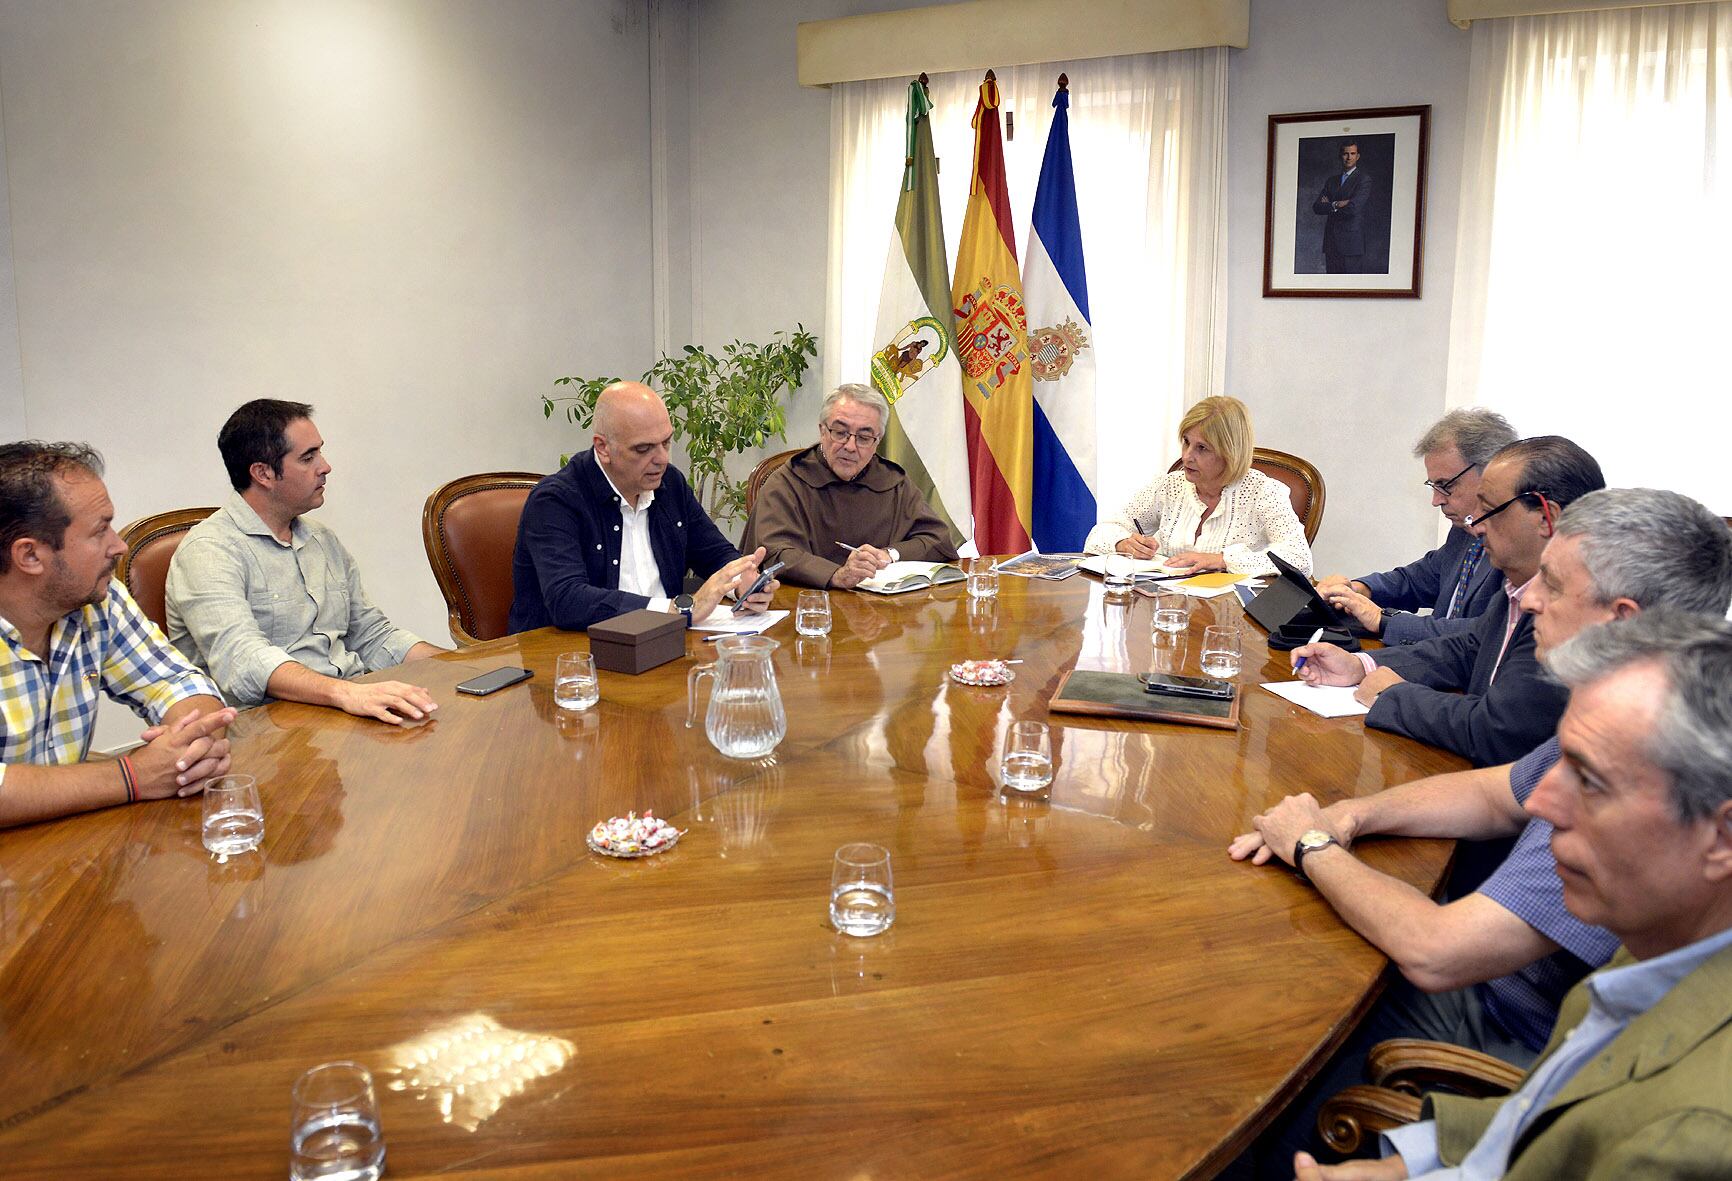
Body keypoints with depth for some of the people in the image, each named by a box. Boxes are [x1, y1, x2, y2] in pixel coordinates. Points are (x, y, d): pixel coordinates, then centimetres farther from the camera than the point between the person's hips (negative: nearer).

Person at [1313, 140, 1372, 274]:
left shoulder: (1363, 180, -2)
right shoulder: (1332, 180, 18)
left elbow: (1353, 208, -15)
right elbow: (1316, 207, 7)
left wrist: (1330, 206, -2)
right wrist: (1336, 205, -9)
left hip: (1351, 242, -5)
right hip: (1331, 243, 5)